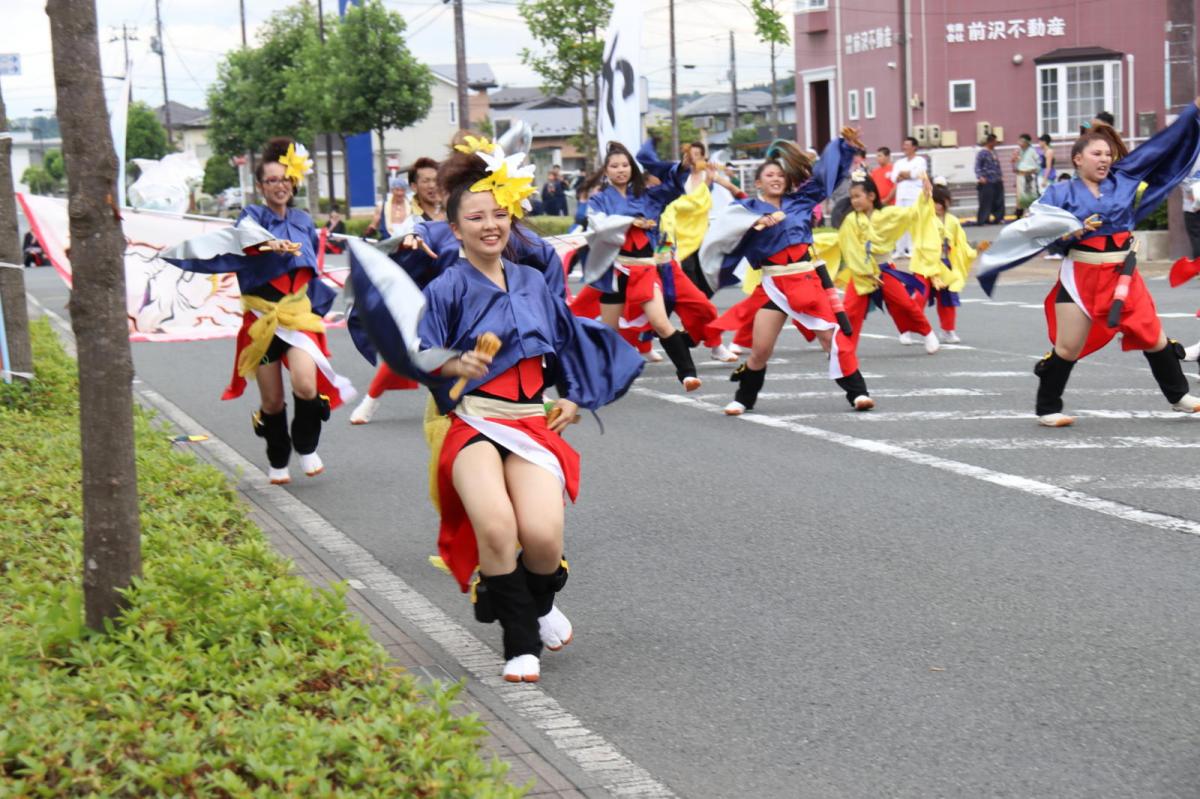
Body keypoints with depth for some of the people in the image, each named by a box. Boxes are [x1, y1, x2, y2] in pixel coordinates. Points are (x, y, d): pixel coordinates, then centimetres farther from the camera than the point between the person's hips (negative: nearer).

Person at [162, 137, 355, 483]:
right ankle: (278, 462, 27)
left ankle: (306, 447, 5)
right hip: (261, 320, -2)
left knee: (306, 386, -20)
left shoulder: (303, 221, 10)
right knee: (272, 401, 4)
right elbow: (247, 233, -29)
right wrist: (269, 243, -49)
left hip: (298, 315, 2)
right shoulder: (252, 217, -3)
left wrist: (318, 306, 24)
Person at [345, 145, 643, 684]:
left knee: (542, 535, -20)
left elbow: (570, 341, 27)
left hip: (534, 423, 3)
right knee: (495, 524, -29)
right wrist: (455, 364, -30)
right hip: (473, 424, -3)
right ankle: (521, 643, -10)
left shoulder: (531, 283, 14)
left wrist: (576, 398, 18)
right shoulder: (449, 287, -1)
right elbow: (421, 353, -12)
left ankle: (540, 603, 17)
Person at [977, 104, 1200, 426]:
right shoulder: (1061, 193, -5)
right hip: (1081, 278, -4)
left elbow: (1162, 146, 8)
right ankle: (1047, 409, 13)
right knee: (1068, 348, -2)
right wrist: (1073, 231, -19)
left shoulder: (1123, 180, 5)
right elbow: (1038, 230, -9)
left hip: (1123, 275, 4)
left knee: (1154, 337, 12)